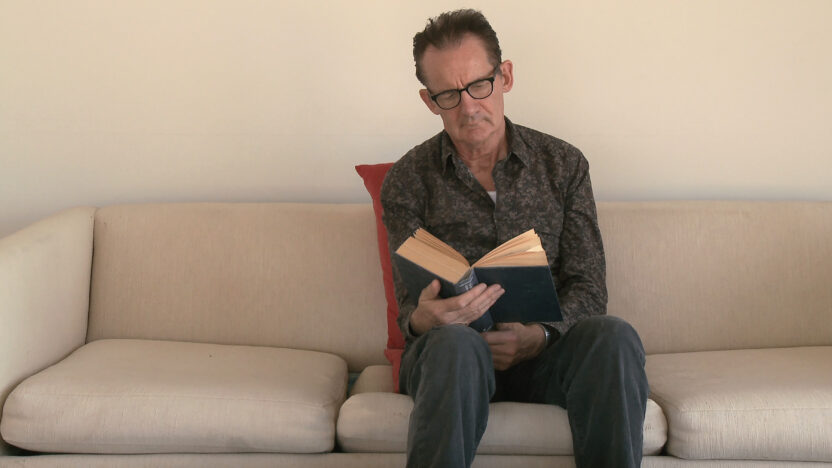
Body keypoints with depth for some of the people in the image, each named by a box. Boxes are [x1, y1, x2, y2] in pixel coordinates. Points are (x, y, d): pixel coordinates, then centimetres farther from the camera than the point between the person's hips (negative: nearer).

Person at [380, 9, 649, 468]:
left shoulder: (564, 164, 10)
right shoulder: (407, 179, 5)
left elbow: (588, 286, 5)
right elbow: (410, 305, 0)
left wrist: (540, 335, -18)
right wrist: (423, 319, -27)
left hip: (542, 348, 2)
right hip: (450, 348, -1)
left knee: (613, 337, -31)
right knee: (456, 343, -38)